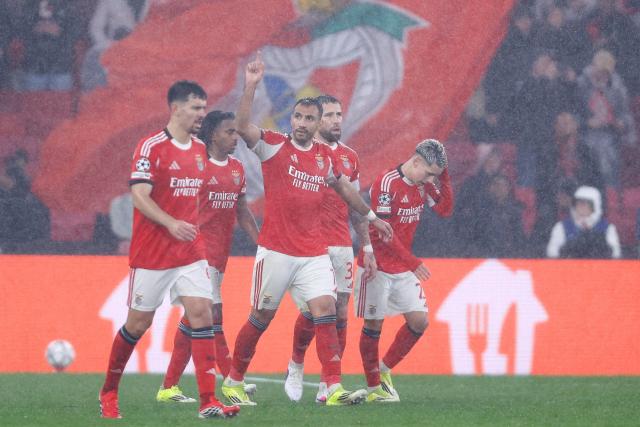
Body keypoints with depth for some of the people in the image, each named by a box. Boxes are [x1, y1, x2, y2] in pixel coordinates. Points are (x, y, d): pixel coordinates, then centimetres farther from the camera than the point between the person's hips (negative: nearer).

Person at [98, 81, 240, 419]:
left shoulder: (200, 149, 10)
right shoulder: (152, 147, -11)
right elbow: (139, 196, -19)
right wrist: (171, 223, -32)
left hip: (190, 252, 5)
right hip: (151, 252, -5)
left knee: (201, 313, -10)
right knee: (138, 323, 4)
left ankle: (208, 401, -14)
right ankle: (108, 393, 23)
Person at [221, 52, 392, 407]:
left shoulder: (325, 156, 10)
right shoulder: (273, 145, -4)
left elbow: (343, 187, 28)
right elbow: (242, 127, -22)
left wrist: (371, 217, 36)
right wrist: (250, 86, -32)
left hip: (314, 252, 4)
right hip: (276, 251, -4)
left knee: (325, 310, -8)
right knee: (261, 316, 3)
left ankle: (334, 389, -11)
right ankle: (233, 382, 18)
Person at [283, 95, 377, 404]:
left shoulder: (349, 157, 15)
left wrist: (367, 247, 17)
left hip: (342, 247, 5)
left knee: (340, 314, 1)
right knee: (311, 310, -12)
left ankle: (328, 383, 7)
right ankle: (296, 366, 13)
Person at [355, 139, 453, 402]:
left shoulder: (423, 185, 5)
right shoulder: (387, 183, -19)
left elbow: (445, 210, 6)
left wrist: (443, 177, -5)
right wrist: (412, 262, -21)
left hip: (404, 270, 7)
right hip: (377, 266, -7)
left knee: (419, 321, -2)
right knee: (374, 324, -1)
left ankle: (384, 370, 15)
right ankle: (373, 387, 8)